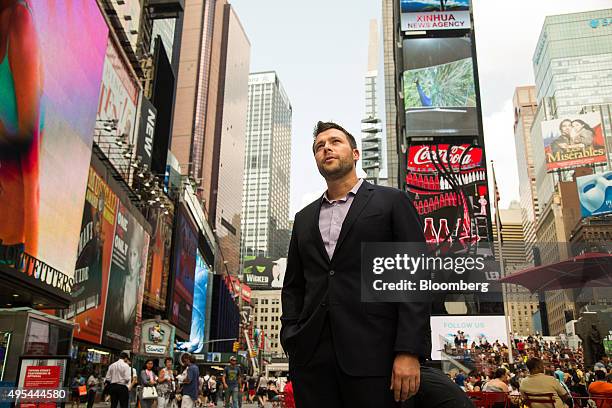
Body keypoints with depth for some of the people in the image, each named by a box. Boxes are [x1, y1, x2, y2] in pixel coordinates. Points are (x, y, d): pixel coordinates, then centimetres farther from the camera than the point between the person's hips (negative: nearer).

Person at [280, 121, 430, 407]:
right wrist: (292, 341, 5)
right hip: (311, 356, 4)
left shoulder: (392, 202, 5)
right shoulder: (304, 218, 20)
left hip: (373, 353, -4)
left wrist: (409, 352, -12)